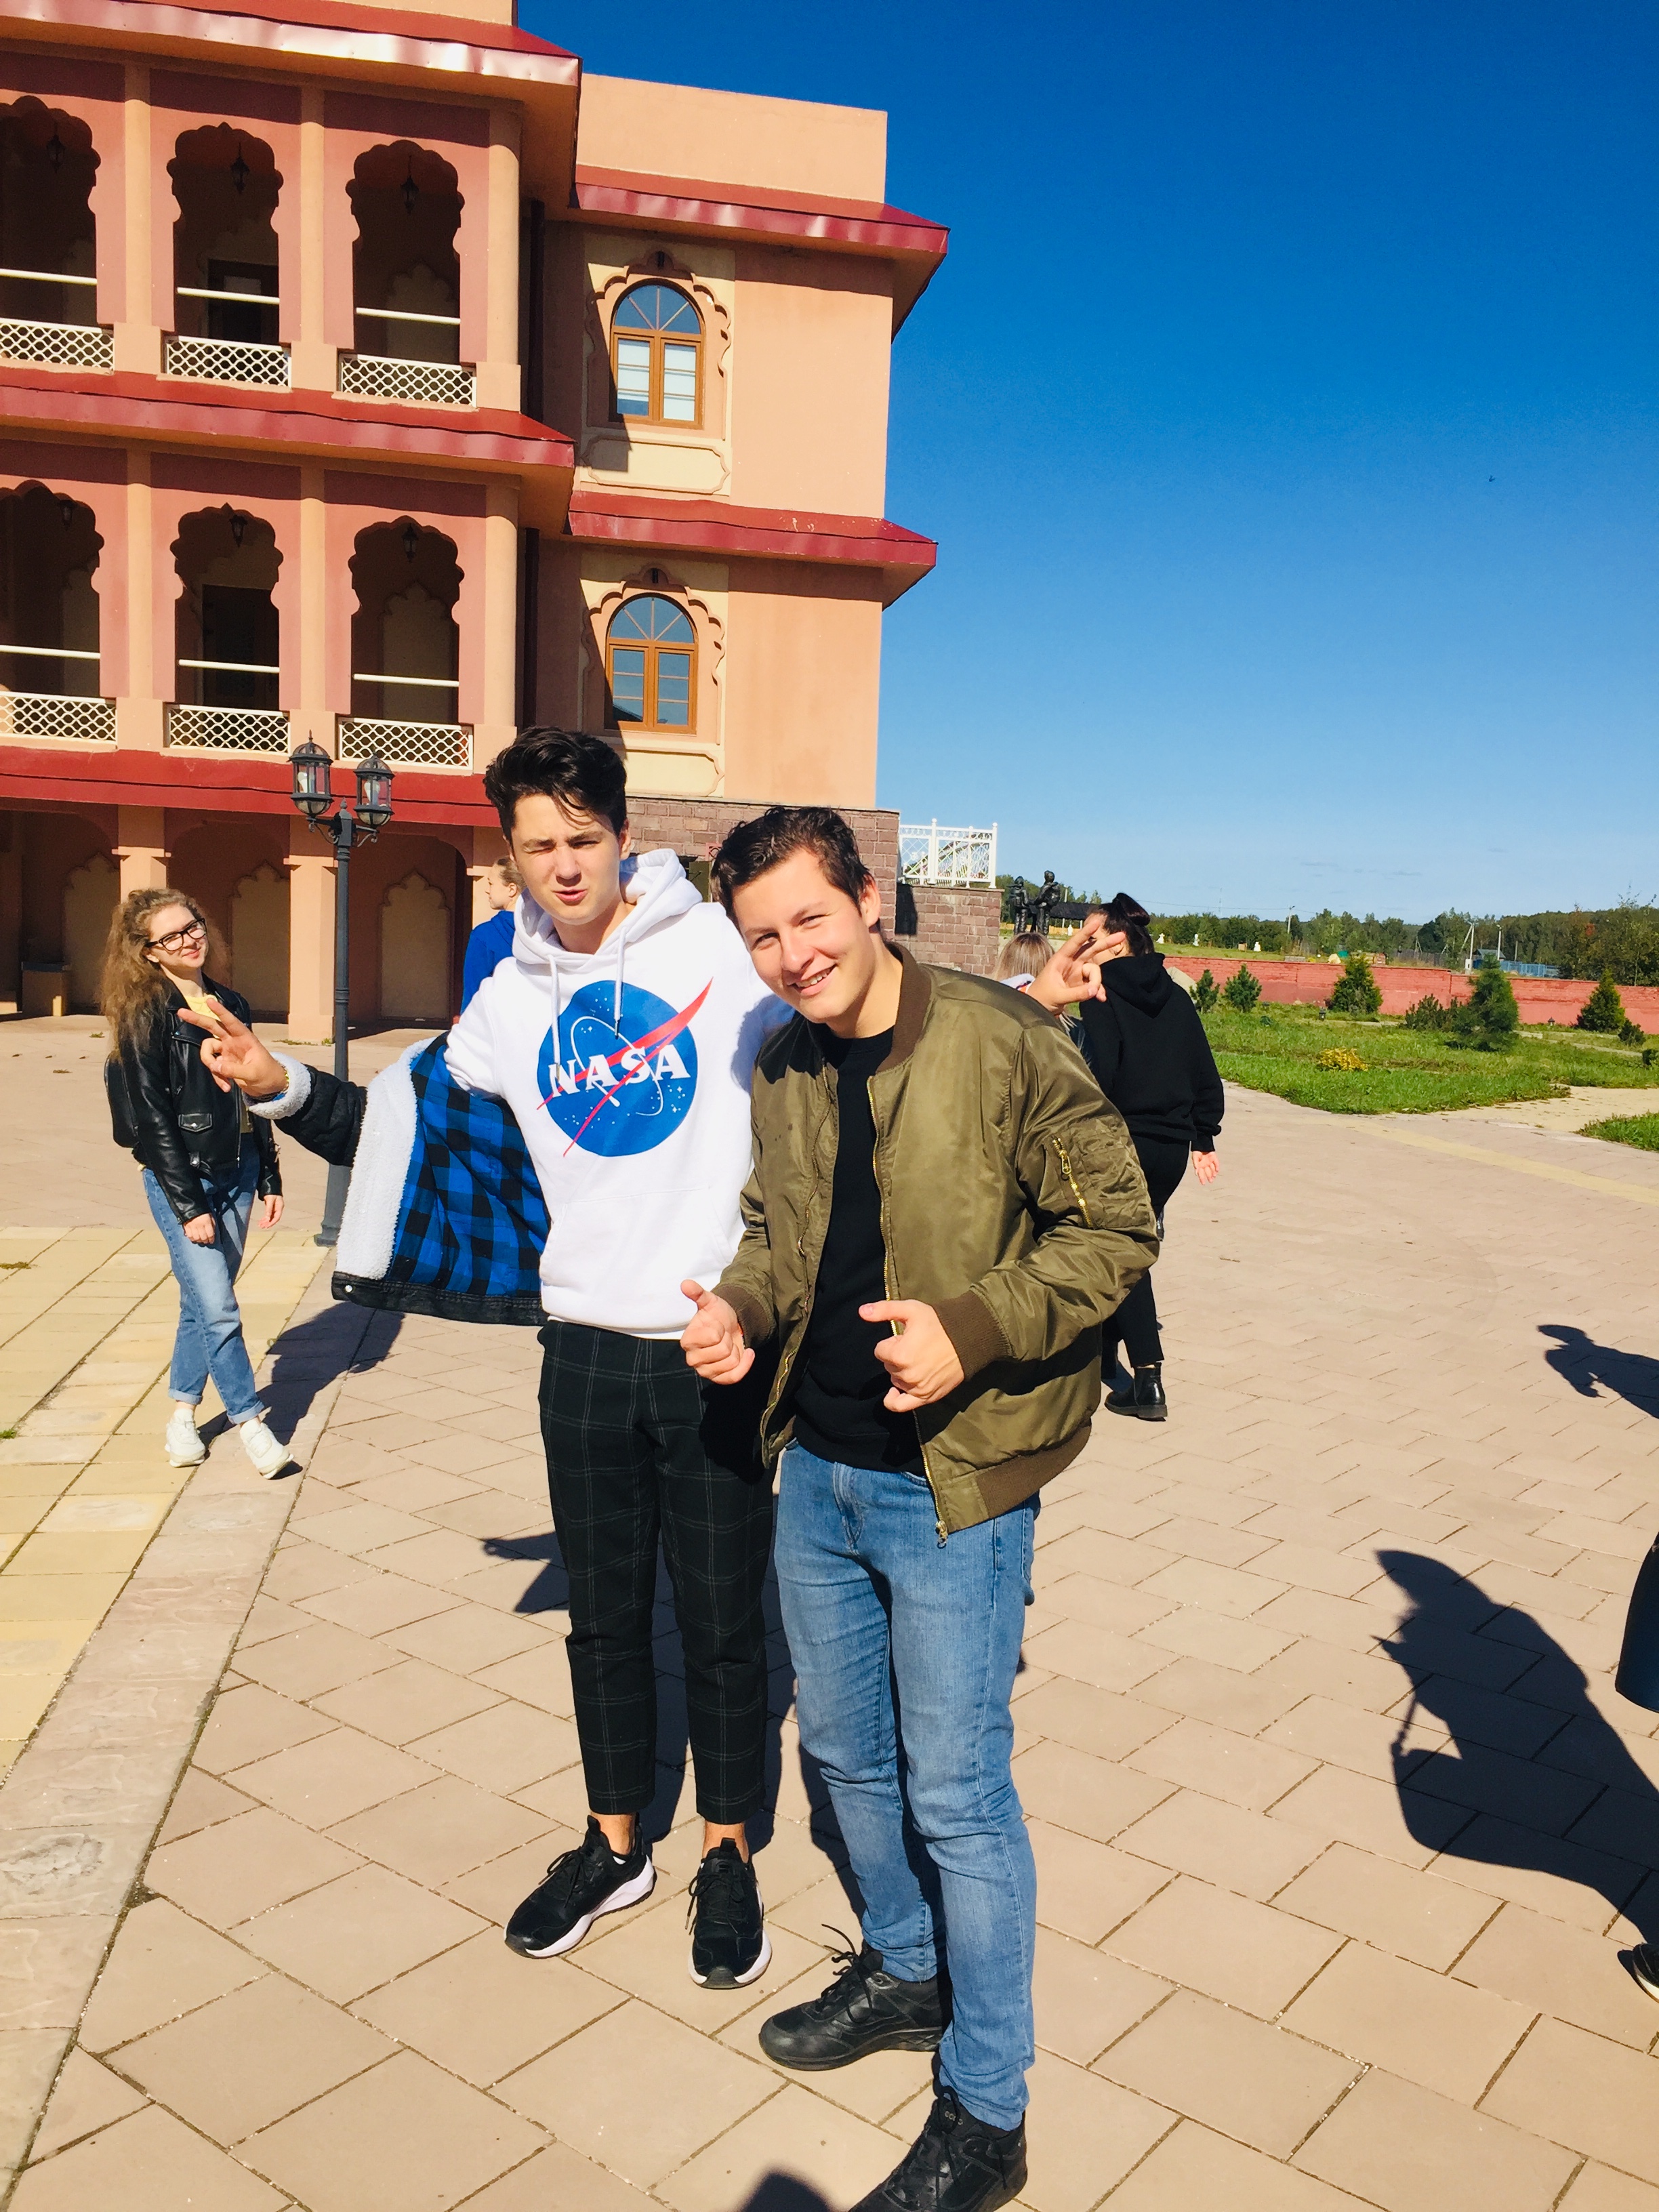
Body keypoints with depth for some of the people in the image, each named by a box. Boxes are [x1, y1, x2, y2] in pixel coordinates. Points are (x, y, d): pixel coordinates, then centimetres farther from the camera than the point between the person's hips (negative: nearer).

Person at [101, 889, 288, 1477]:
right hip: (180, 1180, -6)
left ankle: (182, 1414, 26)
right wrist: (188, 1205, -15)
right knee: (218, 1308, -8)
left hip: (236, 1173, 6)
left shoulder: (230, 1004, 9)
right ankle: (249, 1420, 6)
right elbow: (152, 1119, -12)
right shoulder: (146, 1016, -9)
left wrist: (269, 1179, 12)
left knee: (204, 1301, 12)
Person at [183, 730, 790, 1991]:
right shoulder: (510, 1002, 6)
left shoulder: (725, 950, -7)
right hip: (586, 1352, 4)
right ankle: (615, 1848, 40)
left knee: (724, 1620, 11)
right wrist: (287, 1088, 1)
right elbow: (412, 1125, 13)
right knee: (604, 1615, 18)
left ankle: (728, 1858, 34)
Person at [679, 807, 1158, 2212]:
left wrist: (971, 1329, -24)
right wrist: (742, 1307, -5)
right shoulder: (783, 1070, 4)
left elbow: (1114, 1224, -13)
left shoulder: (1001, 1042, -16)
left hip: (952, 1484, -6)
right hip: (817, 1471, 7)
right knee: (847, 1750, 22)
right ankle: (905, 1972, 48)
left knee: (956, 1794, 5)